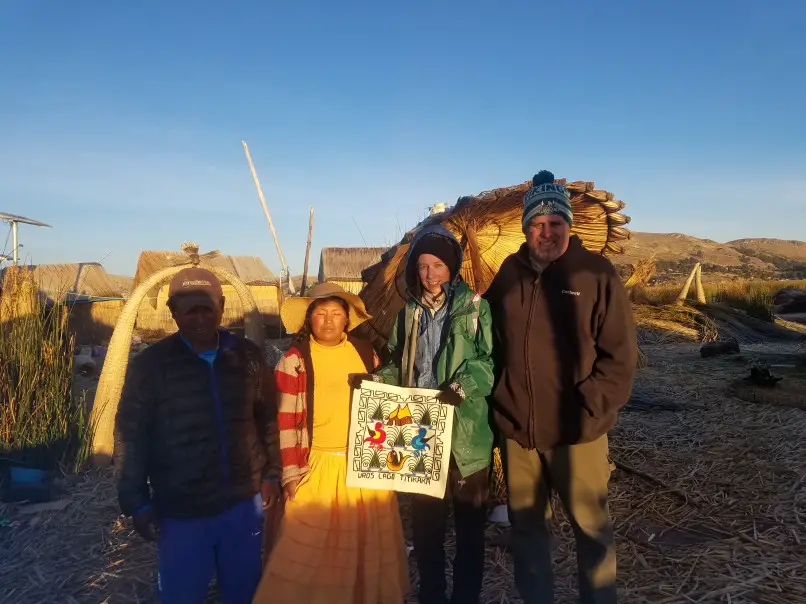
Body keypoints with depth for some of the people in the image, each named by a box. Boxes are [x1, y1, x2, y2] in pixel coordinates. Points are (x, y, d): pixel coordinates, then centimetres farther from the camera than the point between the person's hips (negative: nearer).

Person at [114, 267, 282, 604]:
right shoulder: (150, 364, -10)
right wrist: (137, 503, -5)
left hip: (243, 503, 2)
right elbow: (130, 437, -5)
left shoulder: (247, 356, -2)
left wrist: (271, 474, 7)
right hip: (180, 512, -2)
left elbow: (267, 419, 6)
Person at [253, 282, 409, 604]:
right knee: (310, 554, 2)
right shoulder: (294, 360, -6)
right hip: (318, 467, -3)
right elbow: (285, 421, -6)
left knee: (370, 547, 16)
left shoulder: (366, 353, 5)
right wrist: (290, 472, -8)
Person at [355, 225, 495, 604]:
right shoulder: (409, 312, 10)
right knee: (425, 519, 14)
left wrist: (462, 388, -24)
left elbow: (490, 360, -9)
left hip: (465, 431, -3)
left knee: (469, 520, 10)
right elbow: (399, 366, 15)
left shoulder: (473, 306, -4)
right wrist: (374, 379, -3)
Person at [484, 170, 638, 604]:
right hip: (517, 428, 4)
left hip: (576, 430, -3)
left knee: (591, 528, 13)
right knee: (526, 526, 19)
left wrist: (589, 409, -14)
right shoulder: (509, 273, 3)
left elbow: (620, 355, -9)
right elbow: (489, 340, 13)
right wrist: (501, 399, 5)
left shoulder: (596, 273, -7)